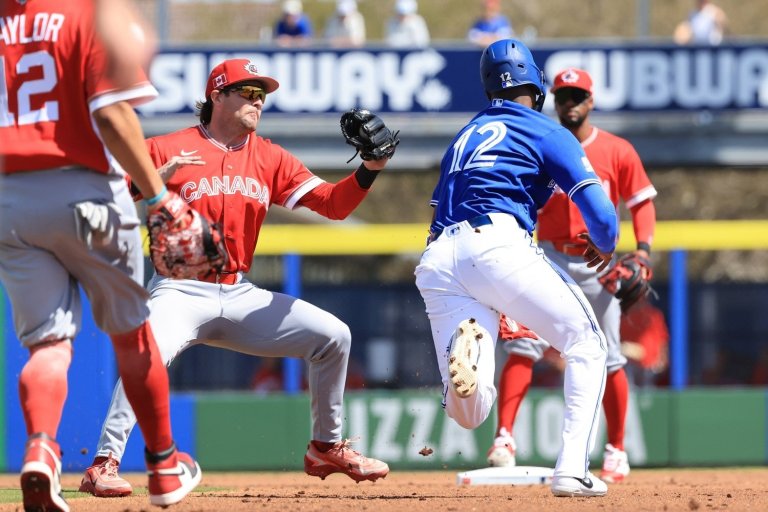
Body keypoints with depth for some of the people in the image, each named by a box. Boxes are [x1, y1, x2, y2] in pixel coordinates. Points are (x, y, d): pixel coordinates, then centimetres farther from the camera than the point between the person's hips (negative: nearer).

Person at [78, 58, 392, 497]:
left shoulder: (270, 159, 10)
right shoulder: (167, 150, -3)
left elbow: (333, 203, 3)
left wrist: (369, 171, -15)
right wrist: (157, 178, -27)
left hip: (240, 296, 5)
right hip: (180, 292, -5)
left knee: (333, 336, -1)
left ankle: (326, 449, 14)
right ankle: (104, 464, -30)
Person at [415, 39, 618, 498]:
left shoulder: (464, 138, 30)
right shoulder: (548, 133, 10)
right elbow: (600, 213, 0)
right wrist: (604, 247, 21)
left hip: (437, 261, 5)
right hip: (498, 245, -5)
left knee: (469, 413, 3)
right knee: (587, 342, 14)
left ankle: (462, 346, -32)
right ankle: (572, 469, -3)